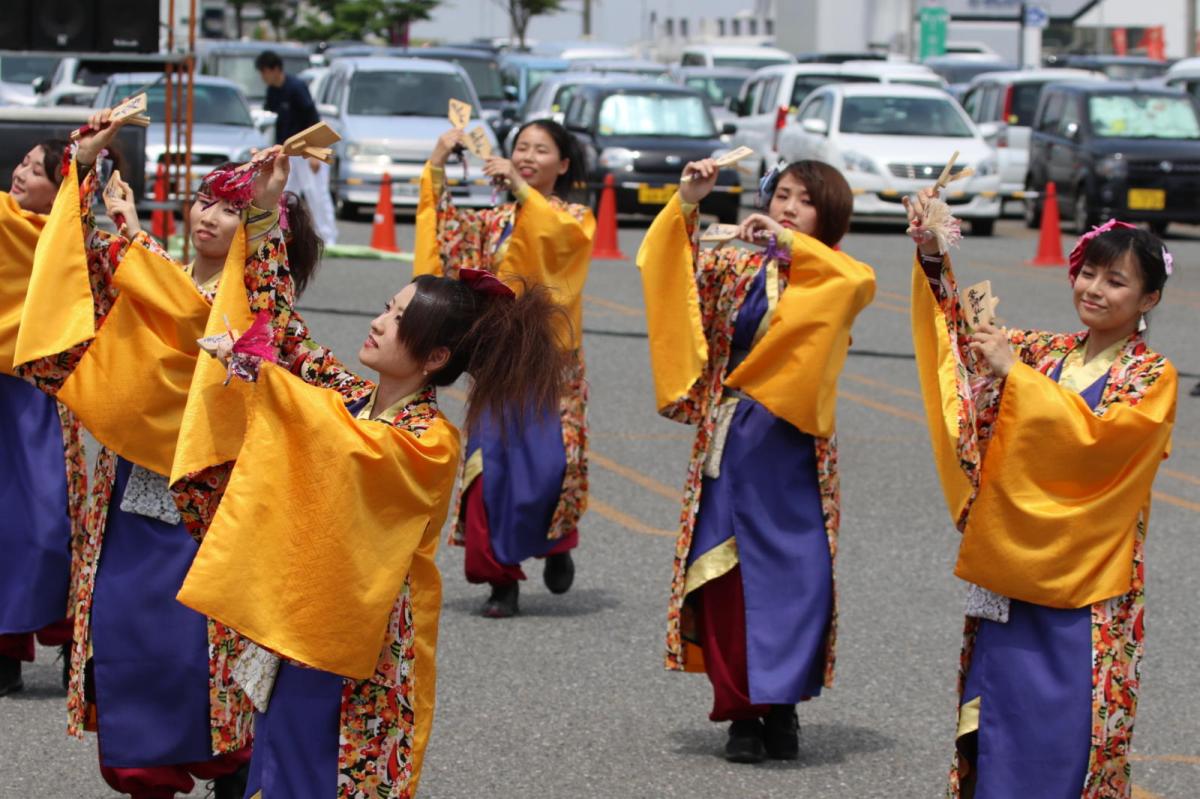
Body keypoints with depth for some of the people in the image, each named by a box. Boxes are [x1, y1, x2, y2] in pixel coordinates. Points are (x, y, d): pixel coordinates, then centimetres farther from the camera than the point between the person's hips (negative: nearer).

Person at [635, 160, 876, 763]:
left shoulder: (830, 278, 2)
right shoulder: (734, 269, 10)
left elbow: (862, 281, -21)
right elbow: (663, 263, 1)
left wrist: (789, 243, -27)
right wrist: (685, 205, -13)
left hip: (791, 448, -2)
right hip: (727, 443, 2)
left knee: (795, 573, -4)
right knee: (725, 577, 1)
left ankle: (781, 707, 9)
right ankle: (740, 712, 10)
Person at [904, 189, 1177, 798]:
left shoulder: (1153, 378, -4)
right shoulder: (1044, 352, 10)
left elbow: (1095, 436, -19)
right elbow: (963, 327, 5)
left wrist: (1015, 374, -21)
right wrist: (932, 255, -10)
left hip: (1086, 582, -5)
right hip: (1013, 565, 5)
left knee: (1072, 716, -4)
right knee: (999, 698, 7)